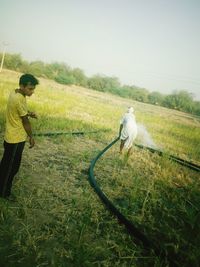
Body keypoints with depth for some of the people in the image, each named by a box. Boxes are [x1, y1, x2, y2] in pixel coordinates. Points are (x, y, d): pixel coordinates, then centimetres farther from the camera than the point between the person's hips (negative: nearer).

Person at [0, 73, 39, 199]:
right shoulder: (20, 100, -27)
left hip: (11, 136, 9)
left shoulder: (14, 92, 1)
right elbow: (25, 122, -18)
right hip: (16, 139, -9)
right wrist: (31, 137, -5)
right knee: (11, 167, 7)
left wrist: (28, 113, -2)